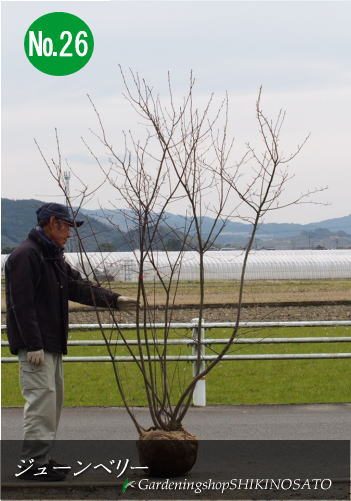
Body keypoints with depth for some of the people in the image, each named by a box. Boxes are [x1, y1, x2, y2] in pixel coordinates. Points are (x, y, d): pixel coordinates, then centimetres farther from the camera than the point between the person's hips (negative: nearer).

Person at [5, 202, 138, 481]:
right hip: (35, 346, -10)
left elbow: (79, 287, 16)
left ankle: (42, 458, 18)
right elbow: (22, 303, -20)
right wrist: (34, 345, -23)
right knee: (42, 399, -12)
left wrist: (114, 300, 5)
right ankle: (34, 462, -10)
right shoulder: (26, 256, -14)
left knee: (53, 401, 12)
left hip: (52, 345, 10)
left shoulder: (54, 257, 18)